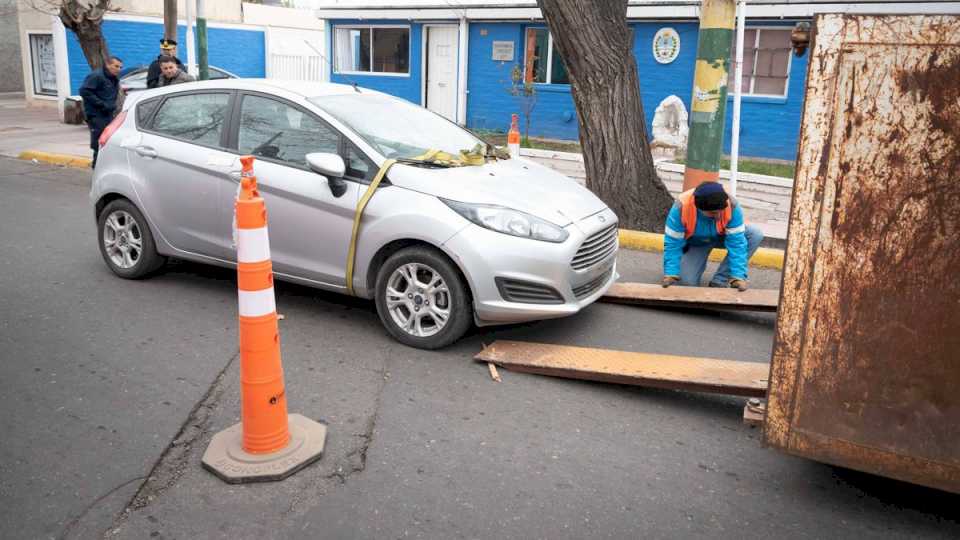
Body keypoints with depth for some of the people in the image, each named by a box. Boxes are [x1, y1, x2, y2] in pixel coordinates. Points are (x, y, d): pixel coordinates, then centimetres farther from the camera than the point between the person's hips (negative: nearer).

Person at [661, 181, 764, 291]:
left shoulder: (731, 205, -33)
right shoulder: (681, 207, -35)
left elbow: (736, 242, -31)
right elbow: (672, 244, -28)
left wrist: (738, 276, -37)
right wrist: (670, 274, -35)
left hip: (721, 237, 2)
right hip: (694, 242, -2)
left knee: (756, 234, -26)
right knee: (687, 282, -22)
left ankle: (719, 281, -17)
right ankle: (699, 263, 16)